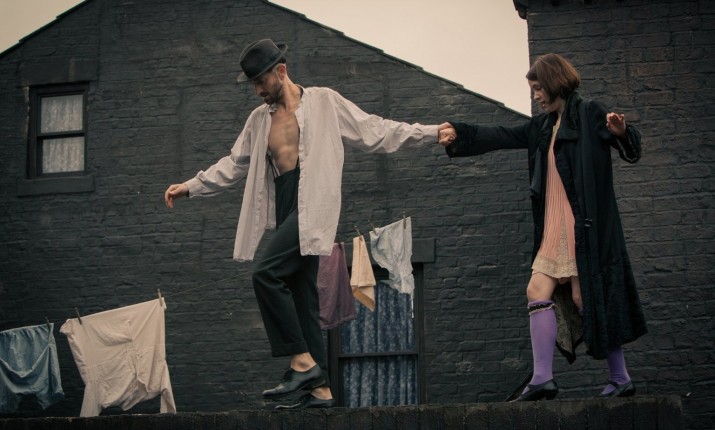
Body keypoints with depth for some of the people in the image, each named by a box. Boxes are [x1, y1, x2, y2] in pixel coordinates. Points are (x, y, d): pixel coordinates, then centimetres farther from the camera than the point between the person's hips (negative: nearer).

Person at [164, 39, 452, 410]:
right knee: (300, 298, 3)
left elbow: (375, 132, 4)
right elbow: (233, 164, 24)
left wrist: (431, 133, -2)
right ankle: (320, 388, 5)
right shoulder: (259, 119, 20)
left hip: (312, 207, -7)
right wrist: (190, 187, 17)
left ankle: (303, 361, -16)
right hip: (285, 212, 7)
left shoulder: (324, 102, 4)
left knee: (265, 274, -23)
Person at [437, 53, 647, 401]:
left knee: (585, 297, -7)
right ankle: (542, 378, -5)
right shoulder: (543, 127, 18)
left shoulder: (589, 114, -3)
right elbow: (501, 137, 21)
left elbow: (631, 150, -13)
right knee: (538, 290, -3)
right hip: (554, 230, 8)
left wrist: (622, 133, -35)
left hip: (585, 227, -8)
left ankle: (620, 379, 2)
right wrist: (459, 135, 14)